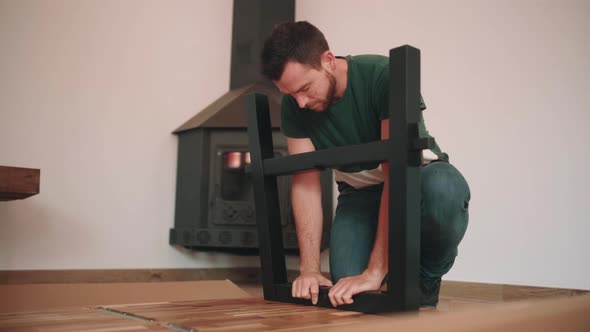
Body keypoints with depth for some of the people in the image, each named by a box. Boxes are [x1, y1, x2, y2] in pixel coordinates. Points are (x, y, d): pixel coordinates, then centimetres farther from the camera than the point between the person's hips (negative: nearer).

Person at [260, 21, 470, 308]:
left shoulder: (384, 76, -30)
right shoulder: (293, 106, -14)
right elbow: (305, 182, -15)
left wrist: (375, 271, -38)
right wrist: (309, 269, -23)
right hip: (360, 190, 3)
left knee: (444, 189, -40)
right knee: (346, 292, -19)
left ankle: (424, 281, -10)